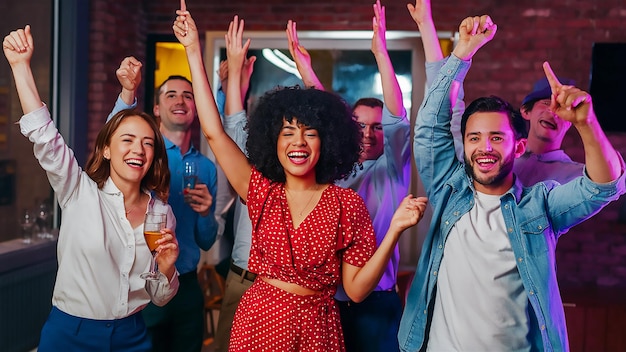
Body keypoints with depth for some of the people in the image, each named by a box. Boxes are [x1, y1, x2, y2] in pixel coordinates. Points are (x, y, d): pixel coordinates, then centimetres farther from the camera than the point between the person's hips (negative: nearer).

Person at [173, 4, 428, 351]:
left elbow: (356, 289, -7)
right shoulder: (263, 192, 0)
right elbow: (213, 131, -4)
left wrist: (394, 230, -20)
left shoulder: (347, 203, -6)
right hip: (258, 321, 2)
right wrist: (194, 51, -4)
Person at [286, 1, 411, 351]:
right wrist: (303, 64, -7)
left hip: (376, 302, -3)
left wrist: (381, 52, -18)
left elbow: (397, 117, -11)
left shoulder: (392, 169, 1)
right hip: (328, 299, 3)